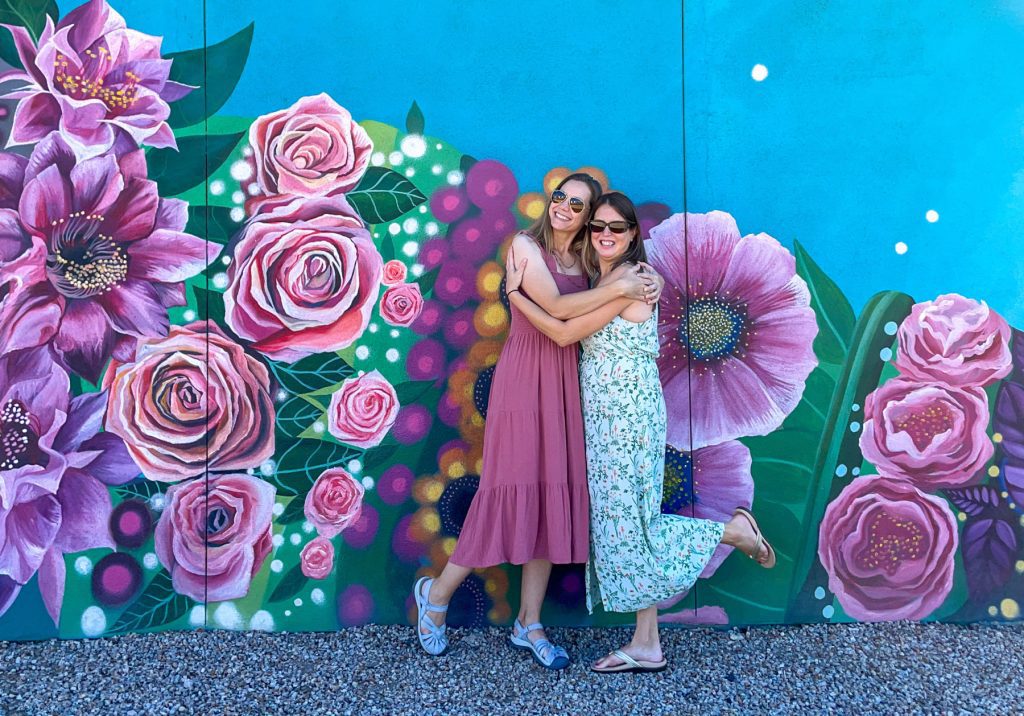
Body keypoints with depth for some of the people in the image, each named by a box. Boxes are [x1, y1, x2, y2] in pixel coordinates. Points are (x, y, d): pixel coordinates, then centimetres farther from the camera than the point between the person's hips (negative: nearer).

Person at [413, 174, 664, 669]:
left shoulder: (585, 259, 14)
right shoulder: (526, 246, -3)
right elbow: (556, 308, -14)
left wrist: (649, 279, -4)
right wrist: (619, 288, -14)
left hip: (564, 383, 6)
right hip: (525, 377, -6)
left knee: (554, 496, 5)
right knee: (514, 487, -5)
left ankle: (528, 624, 15)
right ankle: (436, 593, 15)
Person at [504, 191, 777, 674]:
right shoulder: (604, 279, 15)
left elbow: (565, 333, -15)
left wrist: (513, 292, -10)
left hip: (627, 414, -9)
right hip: (607, 416, 9)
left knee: (625, 522, -2)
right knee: (622, 520, 9)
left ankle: (732, 530, 13)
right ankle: (646, 645, 17)